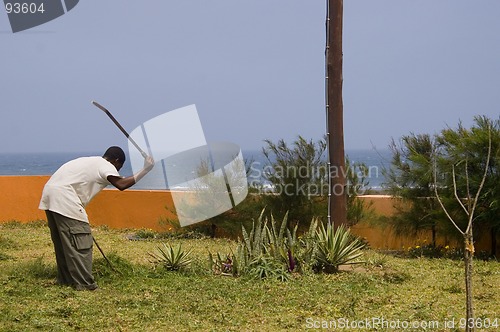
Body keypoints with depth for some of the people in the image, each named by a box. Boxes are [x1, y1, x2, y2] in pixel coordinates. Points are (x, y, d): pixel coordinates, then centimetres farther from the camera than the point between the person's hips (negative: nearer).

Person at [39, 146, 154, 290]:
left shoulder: (91, 162, 27)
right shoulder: (106, 166, -1)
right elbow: (121, 184, -19)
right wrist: (144, 171, -13)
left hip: (50, 193, 10)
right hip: (63, 197, -10)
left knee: (62, 241, 19)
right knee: (80, 241, -6)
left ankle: (65, 279, 27)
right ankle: (85, 284, -5)